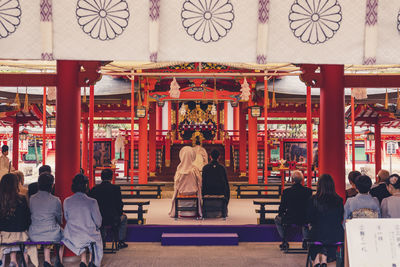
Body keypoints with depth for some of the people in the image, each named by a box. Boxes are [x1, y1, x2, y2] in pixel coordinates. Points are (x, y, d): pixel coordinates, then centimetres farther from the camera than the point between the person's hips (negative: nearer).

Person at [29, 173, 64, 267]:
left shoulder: (31, 199, -3)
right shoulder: (55, 200, -12)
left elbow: (32, 216, 12)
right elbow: (60, 220, 3)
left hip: (34, 236, 3)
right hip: (52, 236, -3)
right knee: (62, 233, 31)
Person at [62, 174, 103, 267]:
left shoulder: (67, 201, -8)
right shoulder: (92, 202, -17)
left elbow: (67, 219, 7)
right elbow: (98, 222, -8)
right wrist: (96, 227, 16)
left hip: (72, 236, 3)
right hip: (89, 236, -3)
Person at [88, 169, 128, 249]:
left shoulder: (94, 189, -3)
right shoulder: (116, 188, -11)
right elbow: (120, 204, -7)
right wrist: (120, 213, 14)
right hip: (113, 220, -3)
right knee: (124, 218, 29)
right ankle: (121, 242, 30)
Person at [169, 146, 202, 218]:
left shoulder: (179, 170, -8)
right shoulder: (195, 169, -11)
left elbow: (176, 185, -2)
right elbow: (199, 184, -5)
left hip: (181, 194, 1)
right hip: (193, 194, -1)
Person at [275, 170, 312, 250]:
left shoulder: (286, 191, -11)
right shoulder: (308, 191, -7)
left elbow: (282, 208, -5)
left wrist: (280, 214, 18)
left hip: (289, 220, -2)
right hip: (304, 220, 2)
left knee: (277, 219, 29)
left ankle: (284, 242, 25)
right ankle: (305, 241, 27)